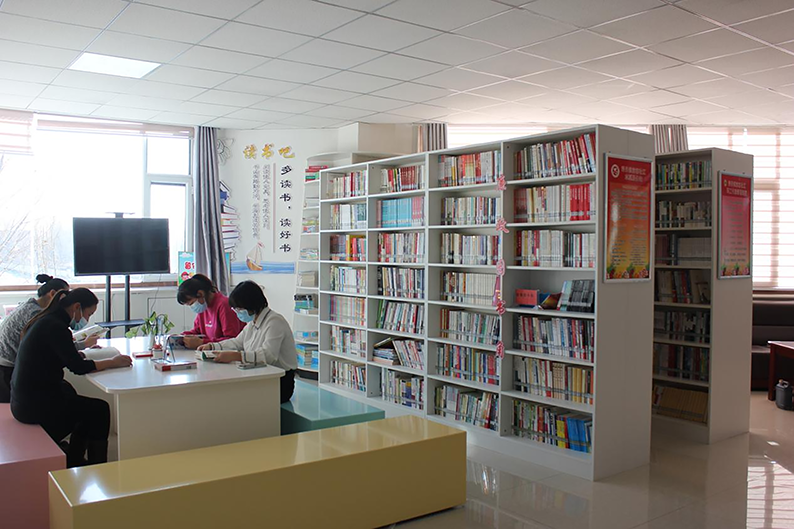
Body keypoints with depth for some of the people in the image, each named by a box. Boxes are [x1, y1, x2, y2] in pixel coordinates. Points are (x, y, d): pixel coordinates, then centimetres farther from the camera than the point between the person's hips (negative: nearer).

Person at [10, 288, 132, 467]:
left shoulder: (46, 320, 9)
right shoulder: (55, 327, -21)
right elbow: (78, 367, -21)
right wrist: (112, 362, -11)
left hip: (24, 400, 10)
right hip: (35, 404, -10)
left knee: (89, 408, 19)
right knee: (100, 410, 1)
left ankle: (72, 462, 28)